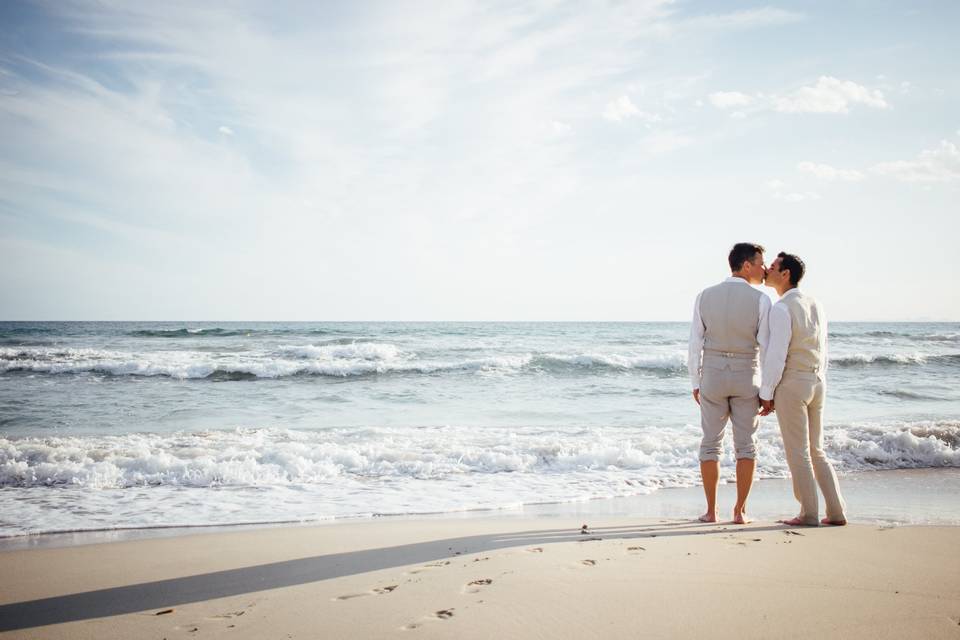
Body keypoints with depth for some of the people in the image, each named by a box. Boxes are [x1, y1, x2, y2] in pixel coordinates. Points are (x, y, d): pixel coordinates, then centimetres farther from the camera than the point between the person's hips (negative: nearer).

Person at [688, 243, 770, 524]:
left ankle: (711, 511, 9)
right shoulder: (761, 300, -10)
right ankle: (739, 511, 7)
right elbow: (766, 348, -10)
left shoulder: (705, 296, -2)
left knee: (710, 444, 10)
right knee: (746, 446, 9)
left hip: (713, 377, 2)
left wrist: (696, 384, 9)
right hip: (746, 378, -1)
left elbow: (695, 345, -1)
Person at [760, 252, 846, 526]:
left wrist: (766, 394, -12)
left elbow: (776, 356, -18)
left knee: (797, 452, 1)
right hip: (817, 382, 8)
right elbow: (822, 352, 16)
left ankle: (809, 514, 6)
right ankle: (836, 512, 14)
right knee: (816, 451, 15)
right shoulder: (815, 305, 12)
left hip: (791, 383, -8)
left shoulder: (781, 309, -14)